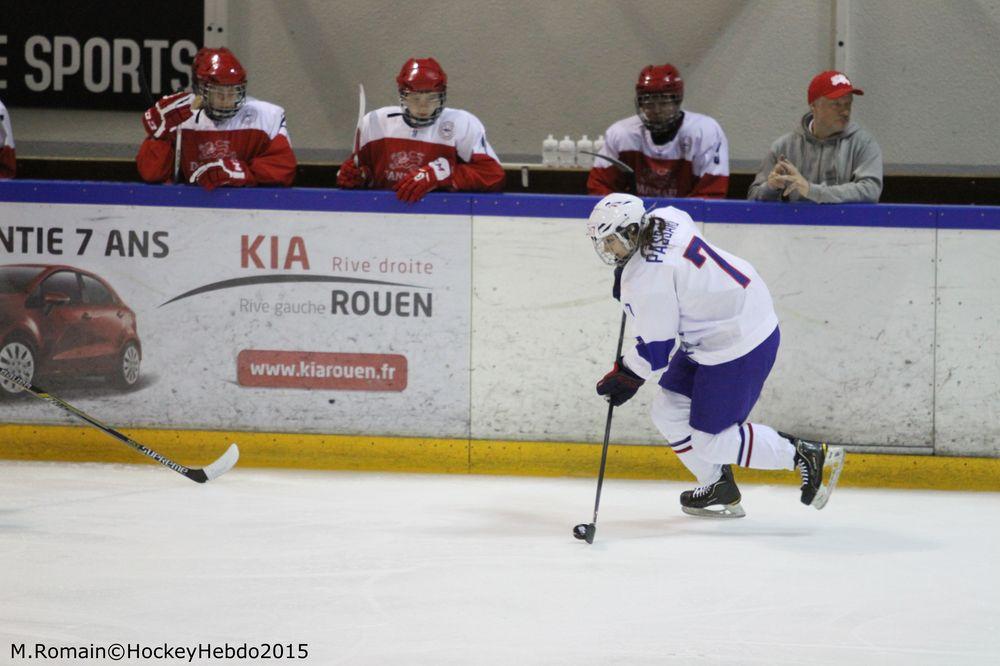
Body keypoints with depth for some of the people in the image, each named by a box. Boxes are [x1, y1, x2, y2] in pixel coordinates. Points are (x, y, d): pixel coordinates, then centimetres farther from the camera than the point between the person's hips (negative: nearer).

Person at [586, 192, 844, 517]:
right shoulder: (663, 218, 1)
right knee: (668, 411, 12)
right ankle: (720, 490, 24)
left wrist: (625, 376, -3)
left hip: (738, 348, -10)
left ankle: (806, 455, 5)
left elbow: (656, 348, -19)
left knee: (710, 441, -3)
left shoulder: (646, 277, -24)